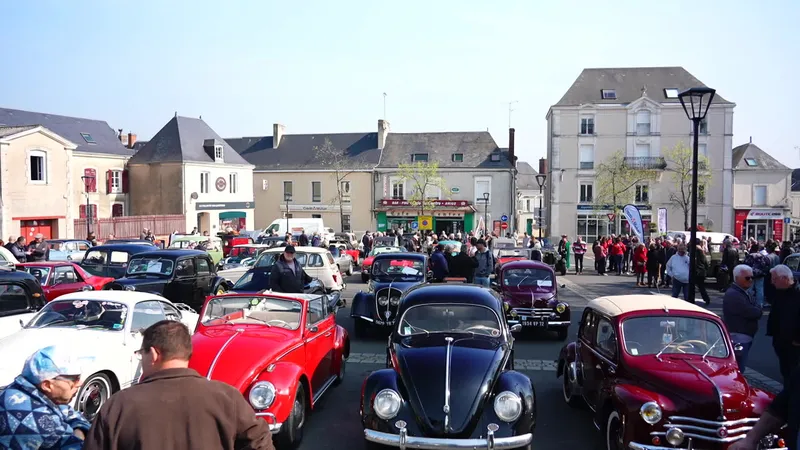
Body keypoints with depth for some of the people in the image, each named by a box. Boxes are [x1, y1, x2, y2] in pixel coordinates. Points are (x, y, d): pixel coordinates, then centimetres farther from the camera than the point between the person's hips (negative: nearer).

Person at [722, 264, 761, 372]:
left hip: (745, 338, 10)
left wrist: (757, 311, -9)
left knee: (740, 368, 15)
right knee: (737, 371, -10)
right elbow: (752, 312, -22)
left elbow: (757, 310, 13)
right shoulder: (733, 295, -18)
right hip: (738, 338, -10)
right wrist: (758, 310, -2)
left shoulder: (745, 292, 17)